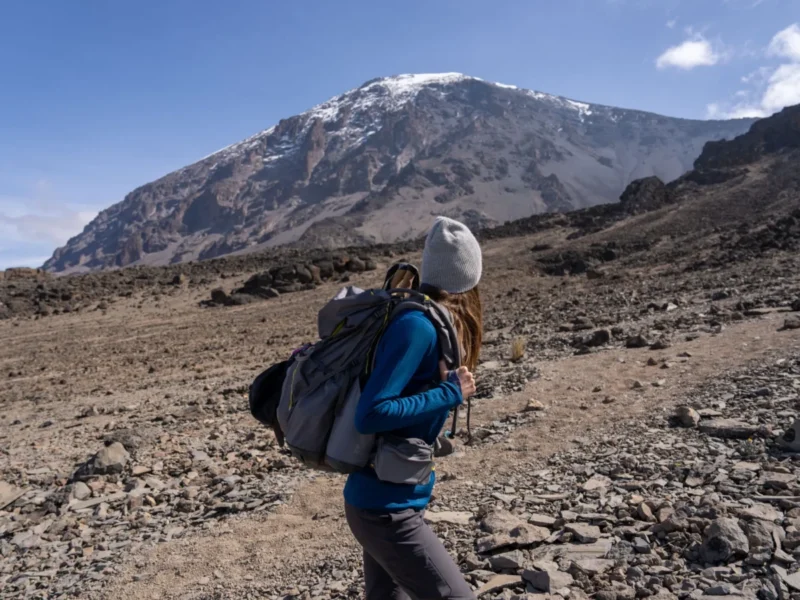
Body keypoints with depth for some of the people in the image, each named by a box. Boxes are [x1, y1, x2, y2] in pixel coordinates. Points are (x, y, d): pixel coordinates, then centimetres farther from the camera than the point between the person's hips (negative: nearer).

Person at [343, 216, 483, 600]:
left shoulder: (431, 323, 4)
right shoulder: (418, 326, -22)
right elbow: (370, 415, -26)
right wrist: (450, 394, -21)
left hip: (389, 501, 9)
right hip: (384, 508, -8)